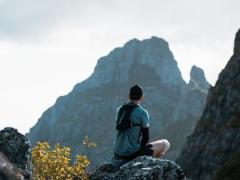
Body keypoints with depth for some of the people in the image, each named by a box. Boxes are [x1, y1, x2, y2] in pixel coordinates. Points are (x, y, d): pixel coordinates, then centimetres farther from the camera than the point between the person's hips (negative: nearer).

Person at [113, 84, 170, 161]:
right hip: (132, 154, -6)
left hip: (118, 154, 7)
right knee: (165, 144, 11)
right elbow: (146, 137, -10)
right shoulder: (143, 113, -13)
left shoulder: (119, 110, 6)